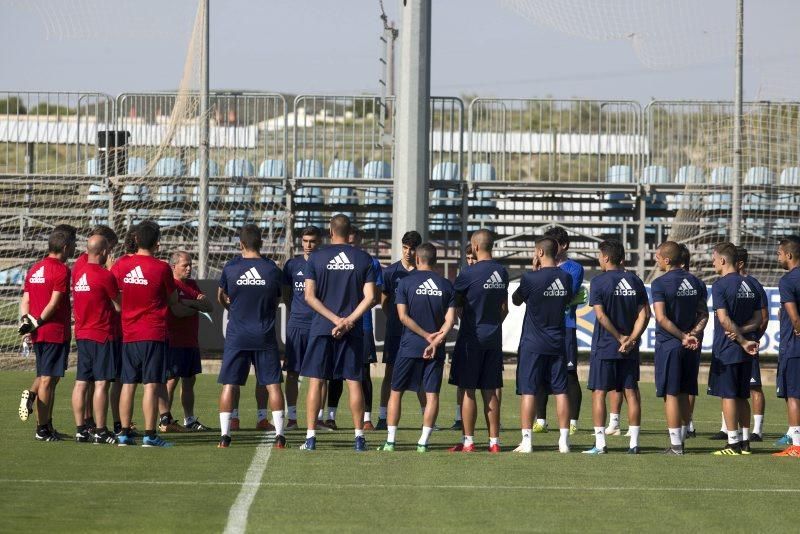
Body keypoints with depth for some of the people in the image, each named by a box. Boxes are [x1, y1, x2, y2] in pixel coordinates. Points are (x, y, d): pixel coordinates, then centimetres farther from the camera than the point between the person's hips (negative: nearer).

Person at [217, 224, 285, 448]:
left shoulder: (230, 268, -5)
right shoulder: (272, 269, -3)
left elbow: (221, 298, 12)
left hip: (236, 336, -1)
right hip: (265, 336, 1)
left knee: (229, 384, 4)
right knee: (273, 383, 5)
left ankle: (224, 434, -1)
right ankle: (279, 434, 0)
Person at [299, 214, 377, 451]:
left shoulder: (316, 257, -1)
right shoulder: (363, 259, 2)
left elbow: (310, 296, -6)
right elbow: (370, 297, -4)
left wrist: (336, 320, -9)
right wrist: (348, 321, -8)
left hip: (322, 326, -1)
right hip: (353, 330, 1)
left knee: (316, 381, 3)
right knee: (354, 381, 6)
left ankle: (311, 436, 0)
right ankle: (359, 437, 5)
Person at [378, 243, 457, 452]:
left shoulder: (406, 283, -2)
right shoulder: (446, 285, 4)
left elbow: (403, 316, -9)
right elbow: (450, 319, -4)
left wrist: (426, 335, -7)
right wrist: (436, 340, -10)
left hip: (409, 346, -2)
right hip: (436, 349, 2)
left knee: (396, 392, 8)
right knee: (432, 394, 4)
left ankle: (390, 440, 5)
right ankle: (423, 442, 0)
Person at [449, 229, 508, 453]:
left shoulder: (469, 273, -13)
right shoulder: (502, 273, 8)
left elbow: (454, 302, -4)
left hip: (472, 337, -6)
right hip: (494, 338, 6)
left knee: (468, 390, -1)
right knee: (490, 391, 8)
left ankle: (468, 441, -1)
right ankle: (494, 441, 8)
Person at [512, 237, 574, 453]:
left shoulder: (531, 278, -13)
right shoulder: (566, 278, 1)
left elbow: (516, 300, 4)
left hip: (533, 343, -4)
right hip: (558, 343, 4)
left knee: (528, 391, 0)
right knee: (560, 391, 7)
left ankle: (526, 440, -4)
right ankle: (564, 440, 5)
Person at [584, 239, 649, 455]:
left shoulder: (599, 281, -8)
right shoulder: (634, 280, 7)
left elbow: (601, 315, -15)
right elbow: (644, 314, 2)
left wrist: (620, 338, -8)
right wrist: (631, 339, -4)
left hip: (604, 347, -4)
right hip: (630, 350, 4)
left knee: (599, 392, 1)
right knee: (631, 392, 7)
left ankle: (600, 443, -3)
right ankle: (634, 442, 6)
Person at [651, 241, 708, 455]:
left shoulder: (660, 283, -11)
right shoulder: (696, 283, 8)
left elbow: (662, 319, -17)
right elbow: (704, 315, 8)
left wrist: (684, 337, -12)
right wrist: (692, 334, -5)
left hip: (668, 344, -5)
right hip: (691, 348, 5)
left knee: (671, 394, -2)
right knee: (685, 394, 12)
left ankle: (675, 445, -4)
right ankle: (681, 440, 17)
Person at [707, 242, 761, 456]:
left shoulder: (720, 285, -11)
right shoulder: (749, 285, 11)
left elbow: (724, 320, -18)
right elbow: (758, 320, 9)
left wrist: (742, 340, -12)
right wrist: (742, 332, -6)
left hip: (726, 350, -7)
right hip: (745, 354, 7)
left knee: (728, 396, -3)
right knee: (742, 396, 12)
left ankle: (733, 444, -4)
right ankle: (745, 442, 14)